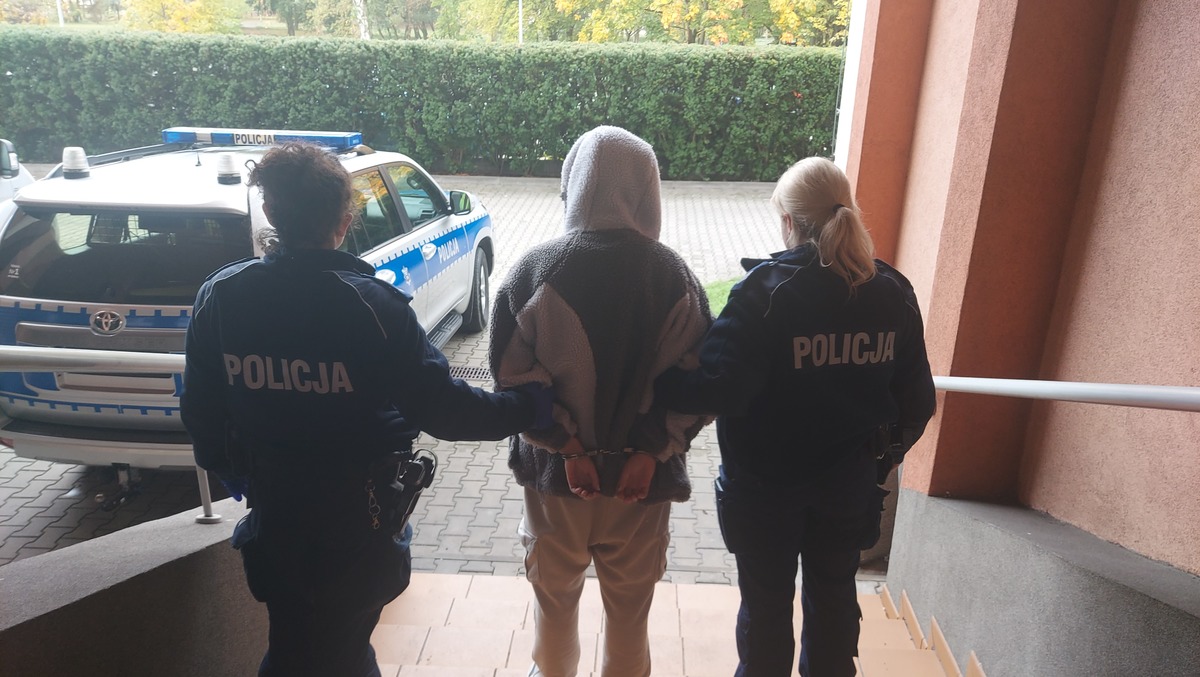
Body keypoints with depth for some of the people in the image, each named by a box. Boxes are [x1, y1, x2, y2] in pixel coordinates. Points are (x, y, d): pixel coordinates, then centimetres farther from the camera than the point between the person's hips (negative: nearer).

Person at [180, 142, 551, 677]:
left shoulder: (219, 296, -11)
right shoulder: (372, 305, -24)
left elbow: (201, 411, -1)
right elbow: (442, 409, -22)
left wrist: (228, 470, 19)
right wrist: (533, 407, -8)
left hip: (271, 515, 3)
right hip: (357, 518, -3)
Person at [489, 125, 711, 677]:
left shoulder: (536, 268, -12)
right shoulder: (674, 275, -8)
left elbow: (514, 372, -14)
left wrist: (567, 446, -10)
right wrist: (651, 451, -9)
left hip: (556, 467, 0)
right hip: (642, 473, 1)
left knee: (555, 592, 23)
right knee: (630, 602, 20)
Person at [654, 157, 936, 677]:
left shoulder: (766, 289, -22)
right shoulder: (892, 292, -6)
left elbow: (720, 389, -30)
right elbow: (916, 399, 0)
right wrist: (883, 457, 14)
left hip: (766, 483, -4)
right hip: (849, 482, 4)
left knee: (767, 601, 17)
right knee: (834, 593, 25)